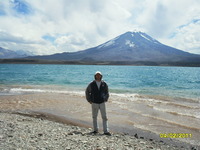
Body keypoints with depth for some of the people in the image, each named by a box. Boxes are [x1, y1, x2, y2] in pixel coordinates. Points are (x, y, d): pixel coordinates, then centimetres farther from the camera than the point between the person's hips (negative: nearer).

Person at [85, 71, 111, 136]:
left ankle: (106, 131, 3)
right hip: (94, 103, 0)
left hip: (102, 103, 0)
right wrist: (89, 100, 3)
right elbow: (87, 92, 8)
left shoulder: (104, 84, 0)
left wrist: (106, 99, 6)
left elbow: (107, 92, 15)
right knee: (94, 117, 9)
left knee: (104, 117, -2)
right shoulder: (92, 84, -4)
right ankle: (96, 130, 22)